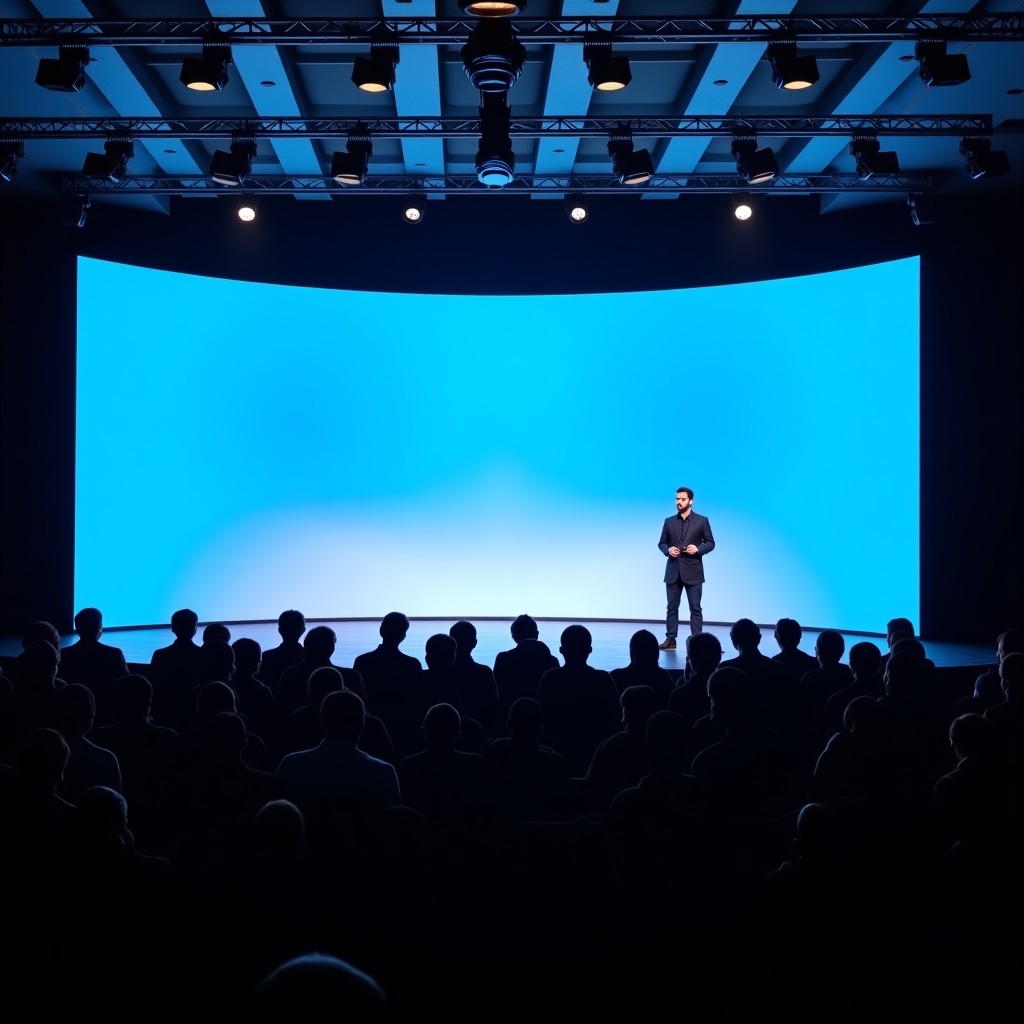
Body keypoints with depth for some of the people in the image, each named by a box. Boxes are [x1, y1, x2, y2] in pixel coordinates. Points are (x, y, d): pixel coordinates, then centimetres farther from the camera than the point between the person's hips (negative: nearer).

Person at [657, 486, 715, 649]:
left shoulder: (702, 521, 1)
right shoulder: (669, 521, 9)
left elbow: (710, 543, 3)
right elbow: (662, 543, 13)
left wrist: (698, 549, -15)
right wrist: (668, 550, -9)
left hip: (693, 572, -3)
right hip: (673, 571, 3)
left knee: (695, 608, -1)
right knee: (672, 607, 6)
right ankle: (670, 639, 11)